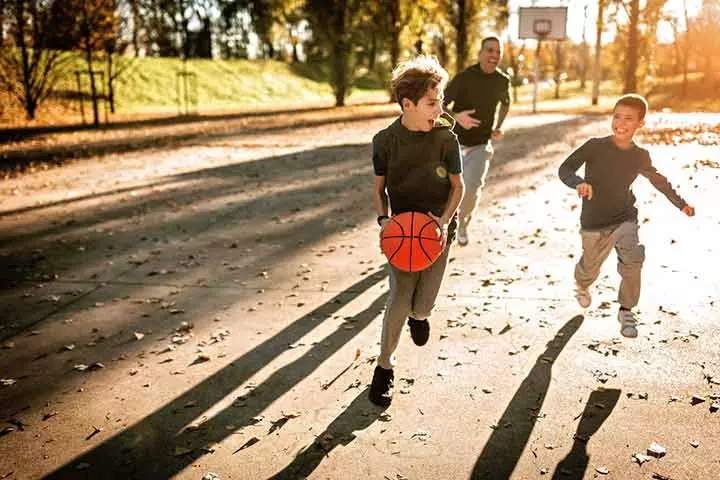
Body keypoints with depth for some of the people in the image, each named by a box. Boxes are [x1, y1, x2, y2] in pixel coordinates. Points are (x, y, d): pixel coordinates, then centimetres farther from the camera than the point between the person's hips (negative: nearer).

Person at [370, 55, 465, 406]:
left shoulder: (445, 138, -9)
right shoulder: (385, 141, -8)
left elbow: (458, 185, 0)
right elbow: (380, 188, 3)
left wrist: (445, 219, -15)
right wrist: (383, 219, -14)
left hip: (438, 228, 1)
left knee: (422, 305, -1)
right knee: (399, 300, -11)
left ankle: (418, 314, 41)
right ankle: (385, 367, 11)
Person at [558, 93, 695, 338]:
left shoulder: (640, 156, -2)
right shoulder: (596, 146, -14)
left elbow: (658, 180, 17)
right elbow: (565, 168, -19)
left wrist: (681, 203, 26)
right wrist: (579, 182, -41)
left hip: (625, 218, 2)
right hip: (594, 222, -2)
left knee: (633, 260, -21)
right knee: (590, 269, 13)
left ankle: (627, 311, 0)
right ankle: (581, 285, 52)